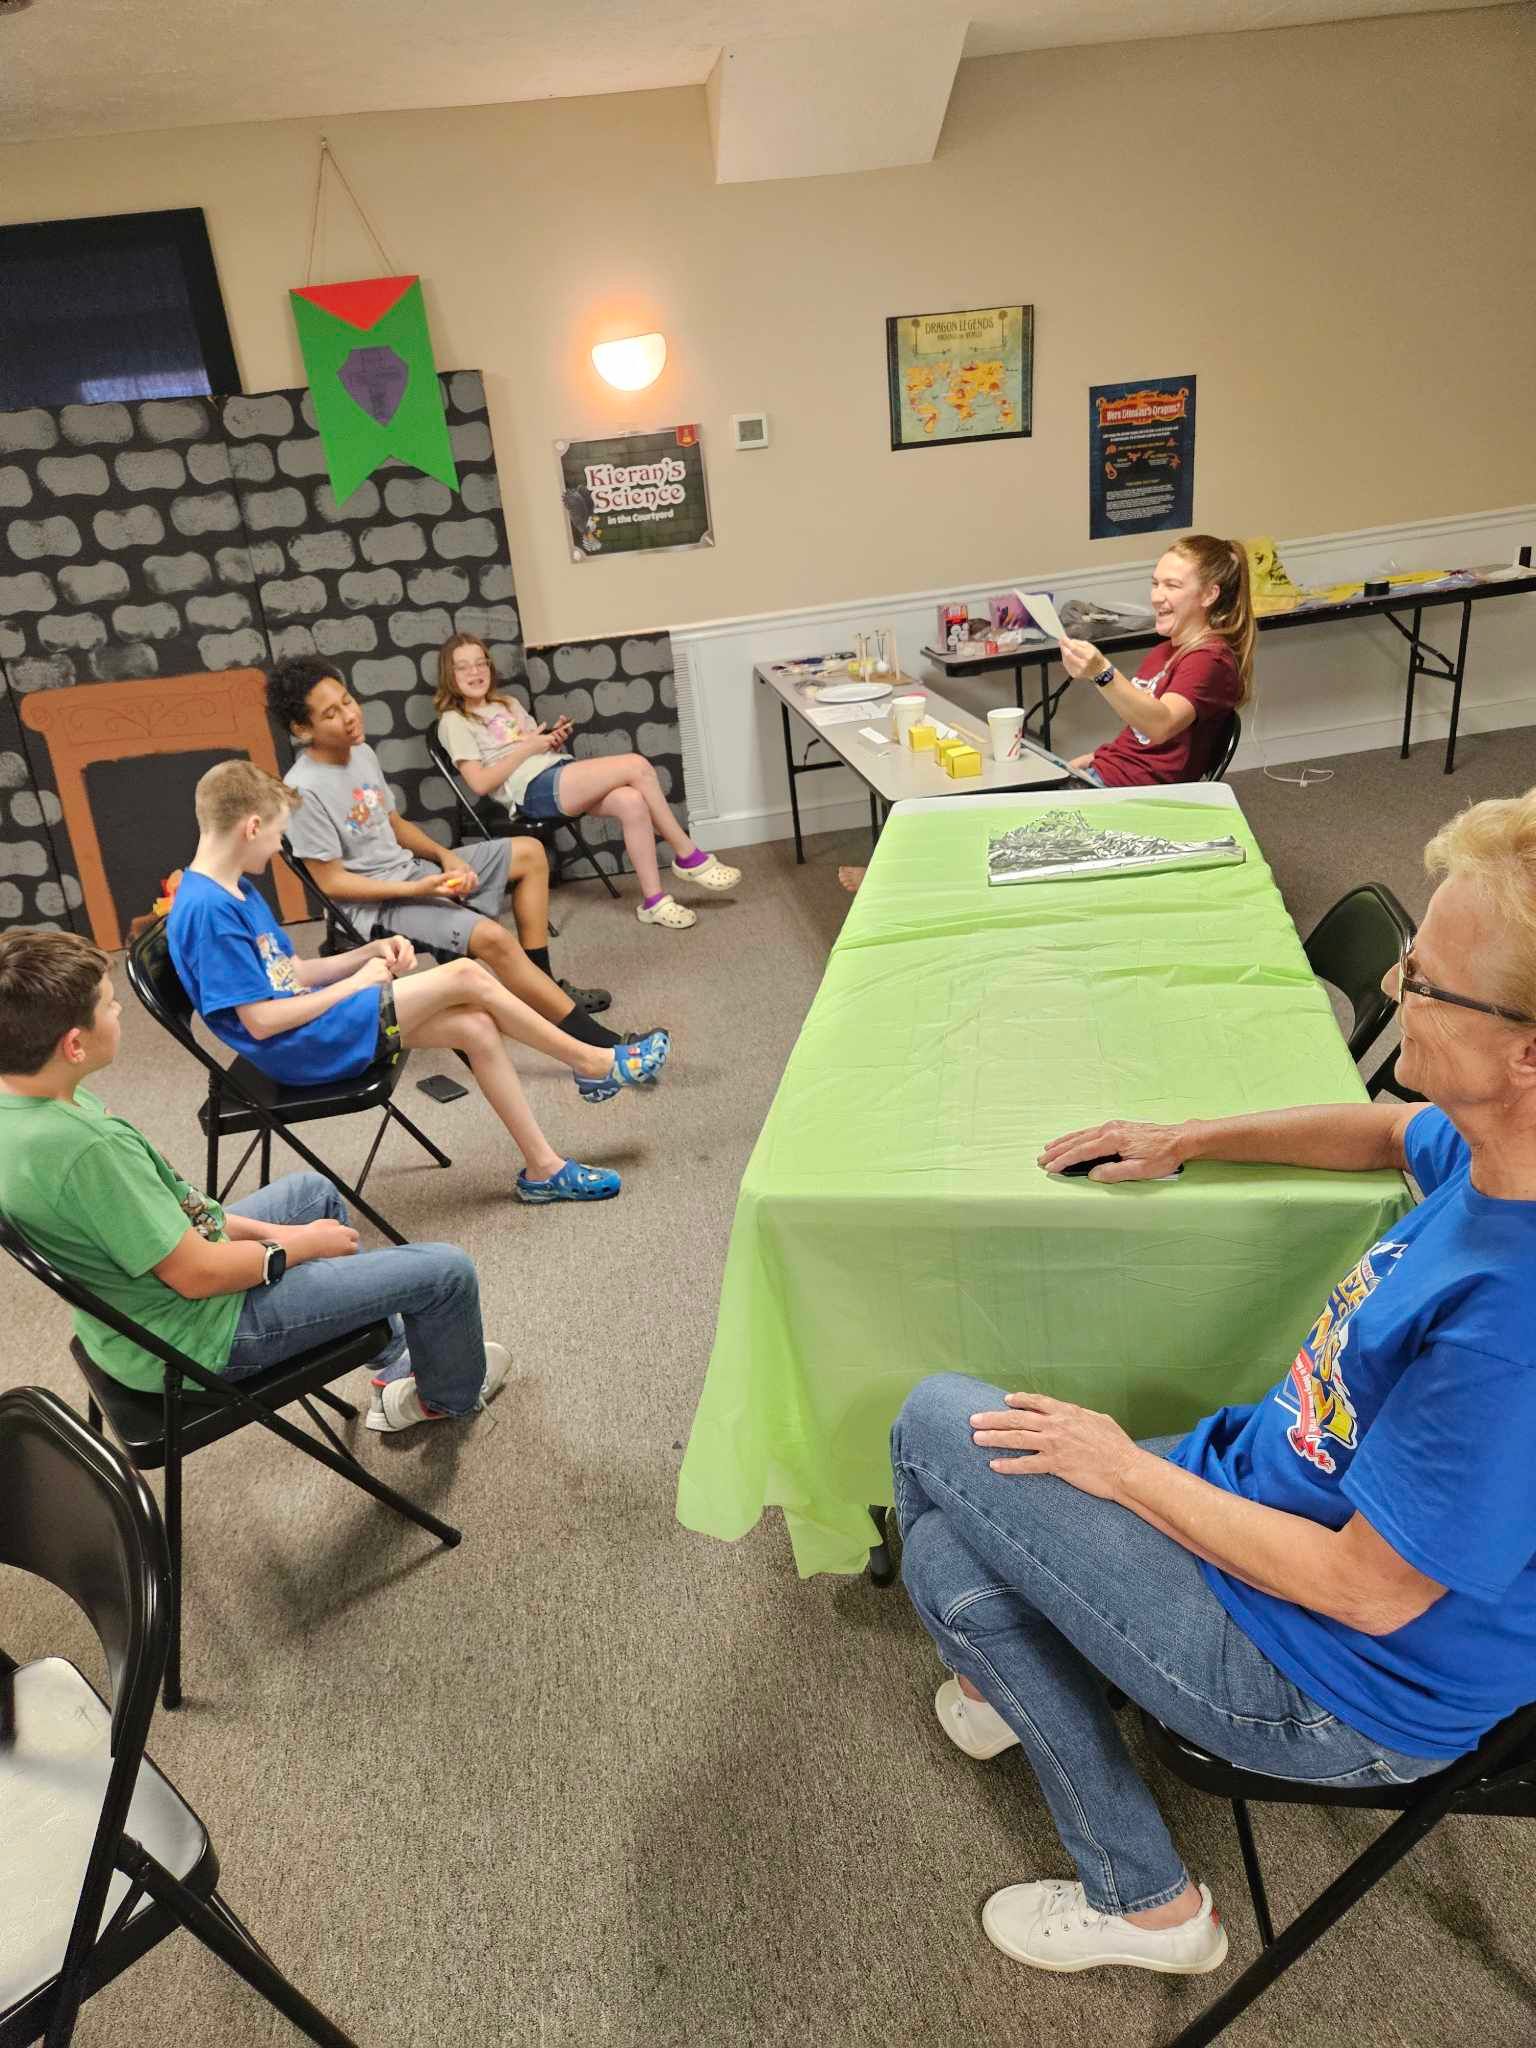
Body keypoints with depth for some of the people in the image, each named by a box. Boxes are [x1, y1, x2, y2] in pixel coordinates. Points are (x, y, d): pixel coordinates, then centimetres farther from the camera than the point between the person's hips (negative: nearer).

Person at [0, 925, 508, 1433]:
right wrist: (303, 1243, -10)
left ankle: (392, 1362, 41)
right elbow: (198, 1275, -28)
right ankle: (451, 1396, 31)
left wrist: (258, 1230, 4)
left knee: (312, 1190, 29)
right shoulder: (85, 1147, -36)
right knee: (446, 1270, -3)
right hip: (197, 1340, -10)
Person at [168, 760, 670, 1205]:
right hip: (304, 1048, -10)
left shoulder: (237, 890, 11)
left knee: (475, 1027, -1)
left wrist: (370, 952, 3)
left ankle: (543, 1168, 7)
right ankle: (595, 1064, 3)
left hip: (313, 1021, 10)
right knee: (465, 976, -14)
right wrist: (356, 983, -12)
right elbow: (261, 1020, -22)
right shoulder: (208, 909, -20)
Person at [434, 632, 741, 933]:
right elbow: (480, 783, -8)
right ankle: (689, 857, -11)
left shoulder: (507, 703, 26)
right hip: (534, 789, -7)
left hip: (563, 771, 7)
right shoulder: (454, 722, 4)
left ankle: (653, 901, -18)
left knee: (632, 802, -25)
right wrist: (527, 748, -9)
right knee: (637, 765, -23)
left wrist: (555, 737, 3)